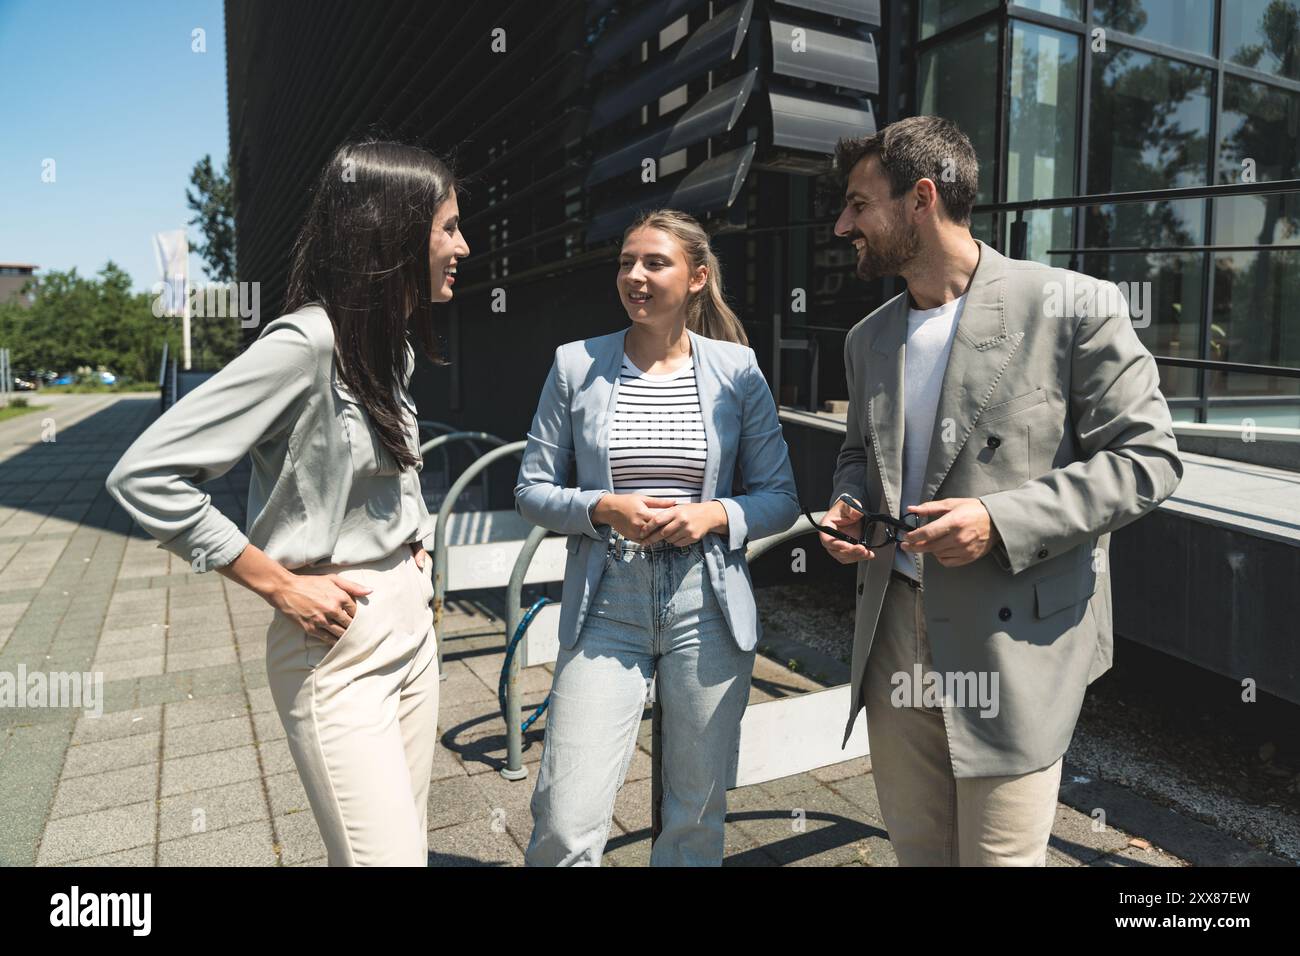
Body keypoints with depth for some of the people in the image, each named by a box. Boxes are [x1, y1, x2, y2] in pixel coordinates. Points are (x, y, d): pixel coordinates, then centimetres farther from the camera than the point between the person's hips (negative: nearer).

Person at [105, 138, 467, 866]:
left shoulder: (393, 342, 7)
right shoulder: (306, 342, -19)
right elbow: (145, 477, -21)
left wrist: (413, 545, 9)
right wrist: (280, 584, -17)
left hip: (411, 619, 8)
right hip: (337, 641, -8)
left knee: (410, 844, 18)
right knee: (388, 856, -2)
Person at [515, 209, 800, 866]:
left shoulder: (737, 368, 1)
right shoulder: (576, 365, 2)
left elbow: (780, 499, 5)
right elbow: (532, 491, 4)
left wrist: (715, 514, -14)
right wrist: (604, 509, -14)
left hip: (707, 608, 1)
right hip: (605, 607, 0)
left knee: (697, 816, 14)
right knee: (564, 826, -2)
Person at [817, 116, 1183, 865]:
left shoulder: (1072, 307, -9)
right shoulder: (869, 338, 11)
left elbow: (1147, 457, -8)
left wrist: (1002, 520, -20)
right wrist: (849, 508, 1)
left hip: (1016, 642, -5)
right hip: (896, 633, 6)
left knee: (999, 853, 6)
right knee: (917, 847, 18)